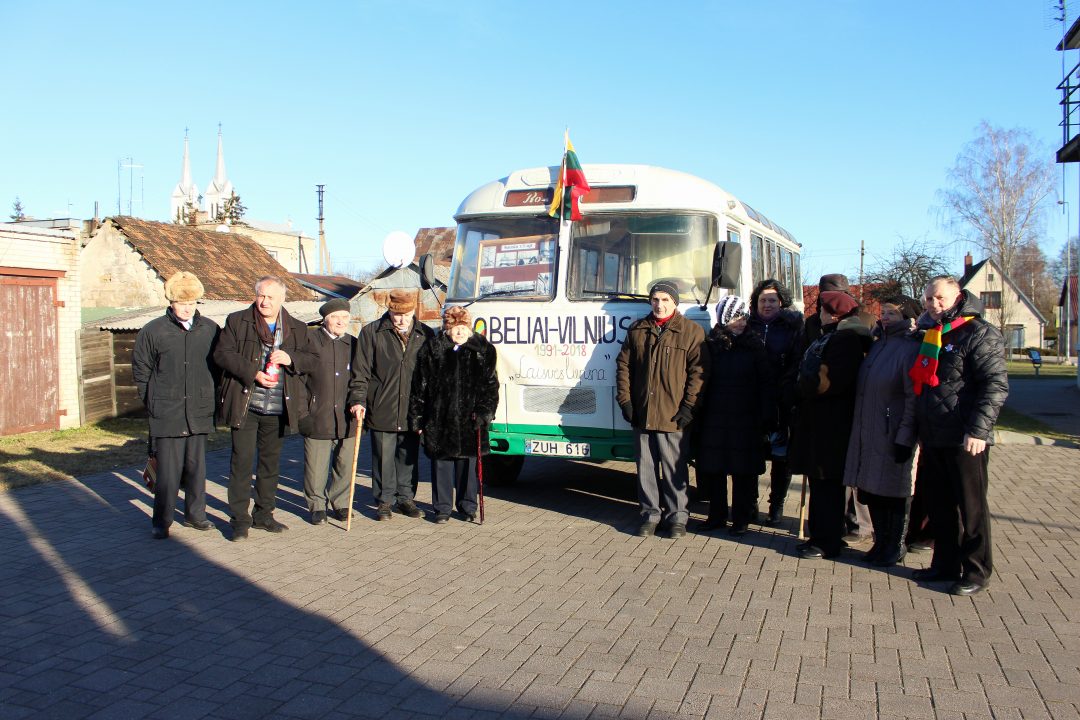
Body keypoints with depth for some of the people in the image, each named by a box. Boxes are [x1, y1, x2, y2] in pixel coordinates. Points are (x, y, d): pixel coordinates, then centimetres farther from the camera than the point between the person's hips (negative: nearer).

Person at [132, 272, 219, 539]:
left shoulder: (210, 329, 4)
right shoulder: (153, 331, -2)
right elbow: (141, 371, 5)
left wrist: (210, 398, 9)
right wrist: (154, 403, 3)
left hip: (199, 413, 3)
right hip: (166, 414, -3)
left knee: (197, 466, 12)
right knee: (167, 470, -1)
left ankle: (195, 514, 25)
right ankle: (162, 522, 11)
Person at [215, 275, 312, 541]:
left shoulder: (297, 329, 9)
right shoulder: (237, 321, 2)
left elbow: (310, 359, 8)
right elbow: (222, 353, -5)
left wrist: (291, 358, -13)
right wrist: (253, 373, -15)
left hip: (278, 409, 3)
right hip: (245, 406, -3)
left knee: (270, 462, 12)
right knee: (242, 461, -3)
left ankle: (264, 514, 24)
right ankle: (240, 519, 6)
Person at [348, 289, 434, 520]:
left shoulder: (426, 335, 5)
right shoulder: (372, 333, -1)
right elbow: (360, 371, -1)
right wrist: (358, 400, -11)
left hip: (412, 412, 2)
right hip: (382, 411, -2)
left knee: (408, 458, 11)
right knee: (383, 459, 6)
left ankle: (405, 498, 25)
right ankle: (384, 500, 19)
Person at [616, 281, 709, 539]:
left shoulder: (691, 331, 0)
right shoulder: (637, 330, 12)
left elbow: (698, 372, -4)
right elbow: (623, 365, 13)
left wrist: (689, 407, -10)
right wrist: (625, 400, 4)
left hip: (673, 417, -4)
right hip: (642, 415, 4)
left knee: (675, 469, 3)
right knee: (646, 468, 10)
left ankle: (677, 516, 15)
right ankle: (651, 514, 21)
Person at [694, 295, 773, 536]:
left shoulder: (753, 345, 0)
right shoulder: (710, 345, 2)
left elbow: (765, 383, -1)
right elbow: (701, 380, 3)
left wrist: (766, 418, -7)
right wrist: (698, 417, -1)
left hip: (746, 419, -1)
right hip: (714, 419, 2)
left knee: (744, 471, 5)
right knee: (713, 469, 9)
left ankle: (742, 518, 17)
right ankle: (717, 515, 22)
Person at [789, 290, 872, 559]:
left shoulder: (846, 339, -15)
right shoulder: (830, 336, 19)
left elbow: (831, 380, -23)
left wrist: (806, 386, -7)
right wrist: (810, 386, 5)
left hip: (831, 423, -10)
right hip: (817, 419, 10)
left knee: (827, 484, -5)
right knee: (819, 482, 13)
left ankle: (828, 542, 2)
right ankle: (819, 536, 21)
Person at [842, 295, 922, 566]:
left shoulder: (911, 349, -10)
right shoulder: (877, 344, 13)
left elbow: (913, 397, -15)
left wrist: (905, 438, -18)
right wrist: (859, 427, 11)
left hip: (893, 433, -7)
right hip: (867, 432, 7)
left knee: (895, 490, 4)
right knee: (872, 490, 12)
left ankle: (896, 547, 17)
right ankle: (881, 542, 25)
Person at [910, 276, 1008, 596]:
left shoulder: (980, 333, -9)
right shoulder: (930, 336, 16)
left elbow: (996, 385, -17)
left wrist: (978, 430, -23)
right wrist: (920, 430, 18)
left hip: (964, 440, -8)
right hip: (933, 438, 8)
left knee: (971, 507, 2)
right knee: (940, 506, 15)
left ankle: (977, 572, 12)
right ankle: (945, 564, 26)